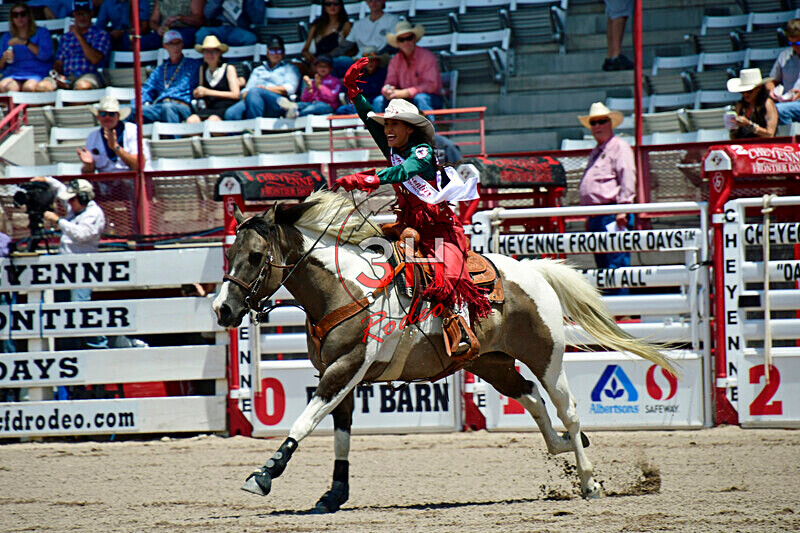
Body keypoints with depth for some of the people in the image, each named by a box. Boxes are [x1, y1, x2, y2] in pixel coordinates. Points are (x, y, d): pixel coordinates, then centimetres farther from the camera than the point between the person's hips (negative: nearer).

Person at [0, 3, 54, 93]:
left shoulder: (42, 32, 13)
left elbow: (45, 55, -5)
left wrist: (25, 42, -12)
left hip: (37, 75, -2)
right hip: (13, 74, 2)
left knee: (28, 87, -40)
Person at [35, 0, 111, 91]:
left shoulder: (101, 35, 12)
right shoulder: (66, 37, 26)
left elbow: (95, 60, -5)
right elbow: (58, 64, 20)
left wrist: (79, 36, 0)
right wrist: (58, 77, -4)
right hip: (66, 77, 4)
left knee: (84, 85, -43)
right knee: (41, 85, -28)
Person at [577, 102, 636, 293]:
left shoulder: (620, 147, -3)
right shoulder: (596, 152, 25)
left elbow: (627, 178, -13)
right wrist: (590, 217, 26)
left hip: (612, 215, -10)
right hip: (597, 218, 10)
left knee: (616, 263, -14)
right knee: (602, 265, 9)